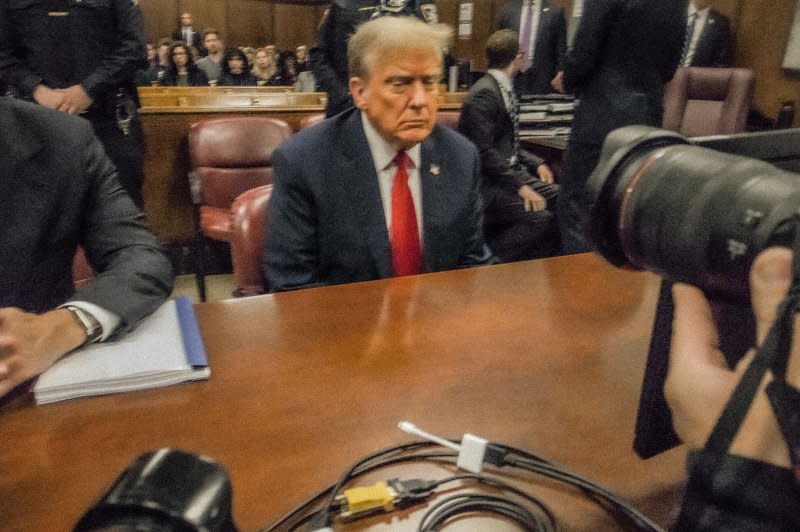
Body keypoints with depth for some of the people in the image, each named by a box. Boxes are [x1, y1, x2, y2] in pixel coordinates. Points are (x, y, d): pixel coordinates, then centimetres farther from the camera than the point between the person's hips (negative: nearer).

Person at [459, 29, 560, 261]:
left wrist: (536, 163, 8)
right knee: (540, 217, -25)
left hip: (510, 172, 9)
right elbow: (483, 152, -20)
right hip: (487, 183, -9)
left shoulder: (504, 89, 13)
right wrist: (520, 185, -22)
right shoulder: (484, 94, -14)